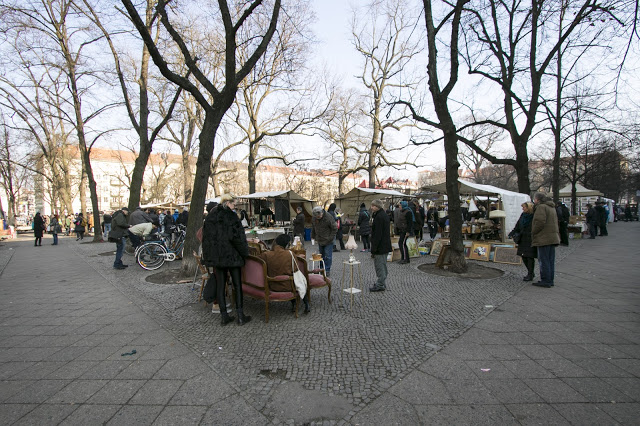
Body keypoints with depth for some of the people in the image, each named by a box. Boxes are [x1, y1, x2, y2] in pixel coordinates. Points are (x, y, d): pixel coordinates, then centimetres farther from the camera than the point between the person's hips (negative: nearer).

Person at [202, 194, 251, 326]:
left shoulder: (210, 216, 8)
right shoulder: (231, 216, -12)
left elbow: (205, 237, 11)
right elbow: (237, 236, -16)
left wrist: (208, 256, 16)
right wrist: (244, 253, -5)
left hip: (216, 256, 5)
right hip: (231, 255, -5)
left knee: (220, 285, 11)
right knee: (237, 285, 5)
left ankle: (224, 316, 16)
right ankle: (240, 316, 9)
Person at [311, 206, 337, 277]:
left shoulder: (328, 217, -21)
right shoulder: (314, 218, -4)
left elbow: (335, 229, -14)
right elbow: (313, 228, 15)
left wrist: (330, 238, -16)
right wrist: (313, 236, 12)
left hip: (328, 240, -5)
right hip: (320, 240, 5)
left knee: (328, 256, -4)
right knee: (321, 255, 14)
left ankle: (327, 270, 5)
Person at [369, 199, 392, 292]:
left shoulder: (379, 217, -19)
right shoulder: (385, 215, 13)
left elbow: (377, 234, -22)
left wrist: (373, 249, -20)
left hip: (380, 246, -10)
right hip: (386, 245, 10)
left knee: (379, 265, -2)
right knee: (383, 265, 17)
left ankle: (380, 285, 6)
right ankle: (382, 284, 27)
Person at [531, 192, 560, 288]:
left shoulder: (541, 207, -12)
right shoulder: (552, 208, 19)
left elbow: (540, 222, -22)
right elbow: (555, 222, 21)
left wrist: (533, 233, -9)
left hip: (544, 238, -10)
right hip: (553, 237, 10)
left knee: (543, 260, -4)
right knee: (551, 260, 12)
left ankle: (545, 281, -1)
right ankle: (550, 280, 18)